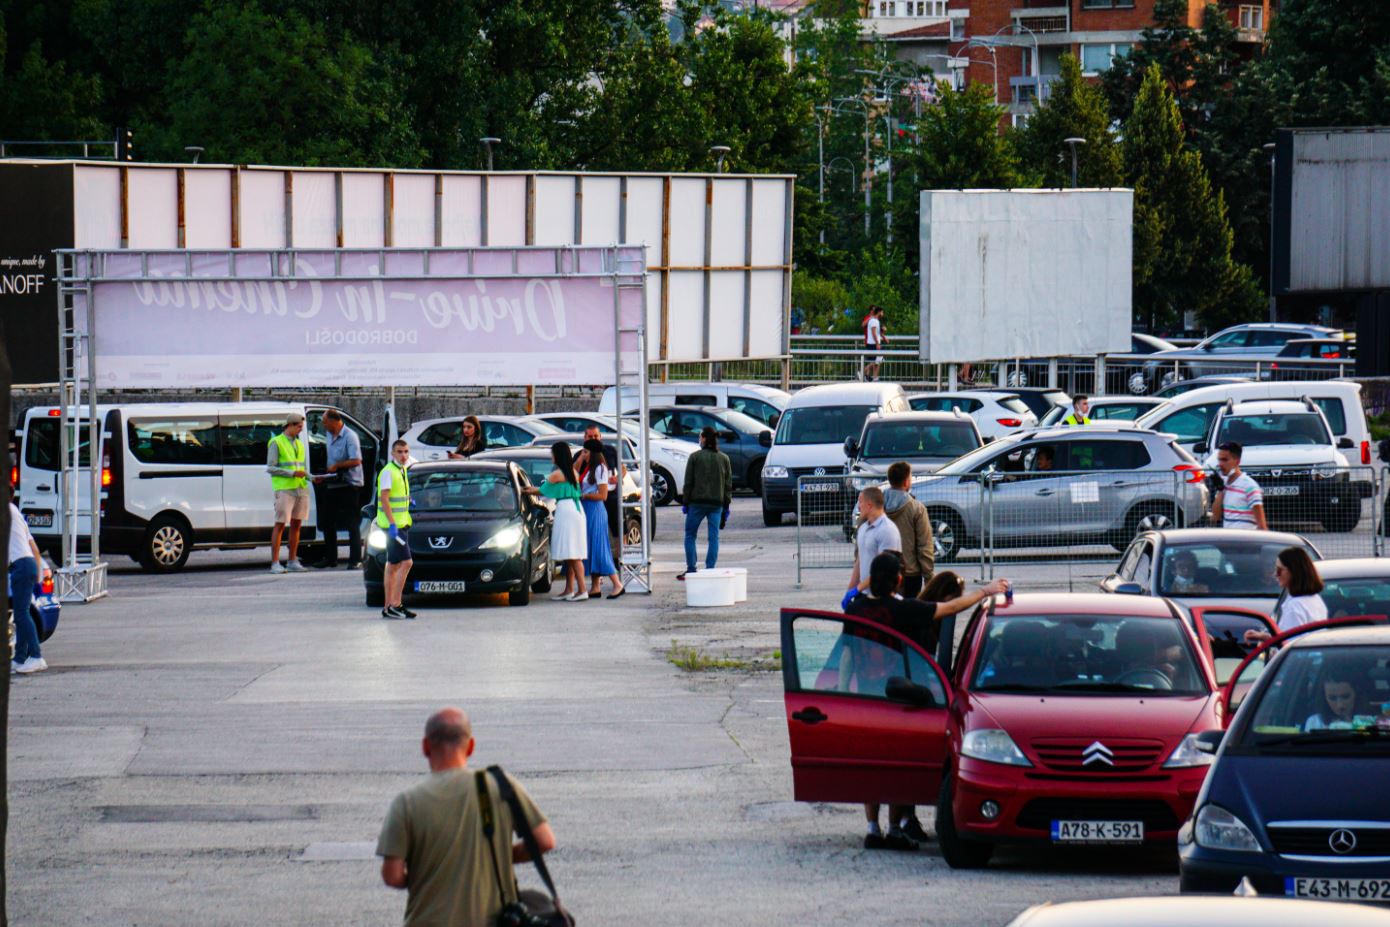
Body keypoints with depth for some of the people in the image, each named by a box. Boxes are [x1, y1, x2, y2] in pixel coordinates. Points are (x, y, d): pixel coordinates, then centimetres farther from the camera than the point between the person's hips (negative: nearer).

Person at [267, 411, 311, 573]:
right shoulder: (276, 443, -2)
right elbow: (270, 468, -10)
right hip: (284, 489, -7)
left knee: (296, 525, 6)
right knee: (280, 525, -8)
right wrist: (293, 473, -17)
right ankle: (275, 563, -9)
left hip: (301, 489, 7)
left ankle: (293, 562, 11)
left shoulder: (299, 444, 18)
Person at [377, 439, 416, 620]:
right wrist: (392, 525, -24)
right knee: (406, 562, -15)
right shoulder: (388, 472, -14)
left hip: (400, 523, 9)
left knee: (393, 566, 10)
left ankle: (389, 607, 12)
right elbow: (384, 499, -19)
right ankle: (395, 604, -15)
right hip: (393, 523, -9)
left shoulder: (402, 471, 13)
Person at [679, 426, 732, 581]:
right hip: (717, 504, 3)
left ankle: (691, 569, 3)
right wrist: (726, 505, 12)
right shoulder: (724, 458, 7)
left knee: (690, 535, 8)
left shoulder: (695, 457, -4)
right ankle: (710, 569, -2)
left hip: (697, 502, -3)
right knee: (714, 537, 4)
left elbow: (688, 482, -4)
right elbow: (728, 484, 8)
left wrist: (685, 502, 2)